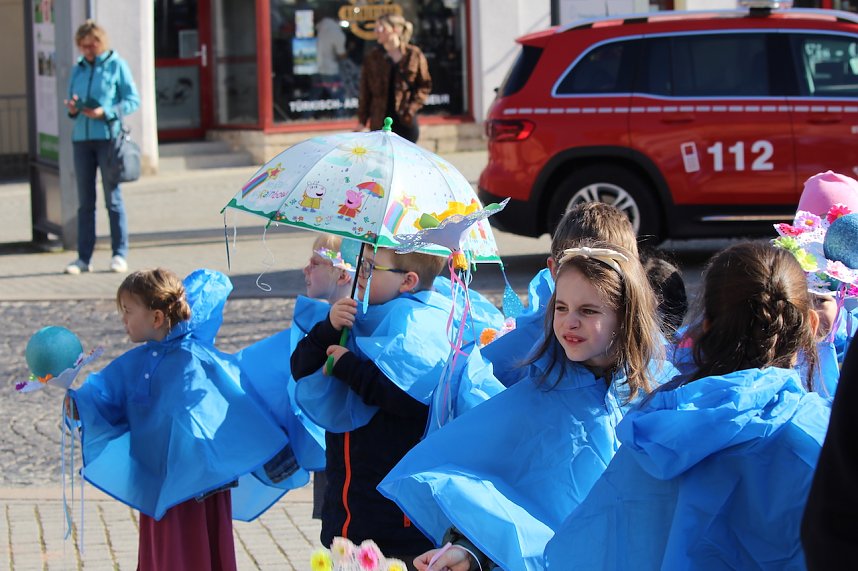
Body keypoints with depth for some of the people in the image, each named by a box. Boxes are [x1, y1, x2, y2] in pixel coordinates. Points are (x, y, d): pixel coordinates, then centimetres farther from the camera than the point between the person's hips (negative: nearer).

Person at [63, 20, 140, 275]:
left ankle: (120, 254, 4)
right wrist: (72, 109, -5)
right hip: (81, 138, 5)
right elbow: (72, 103, 18)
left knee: (113, 198, -2)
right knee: (85, 201, 4)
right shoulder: (78, 69, 14)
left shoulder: (116, 65, 0)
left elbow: (133, 100, -3)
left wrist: (106, 112, -16)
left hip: (108, 137, -4)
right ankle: (84, 258, 6)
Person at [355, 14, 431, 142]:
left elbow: (424, 85, 3)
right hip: (380, 122, 1)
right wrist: (362, 120, 1)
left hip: (406, 121, -1)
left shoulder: (414, 55, -1)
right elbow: (365, 91, 5)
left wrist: (412, 108, -10)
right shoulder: (372, 57, 4)